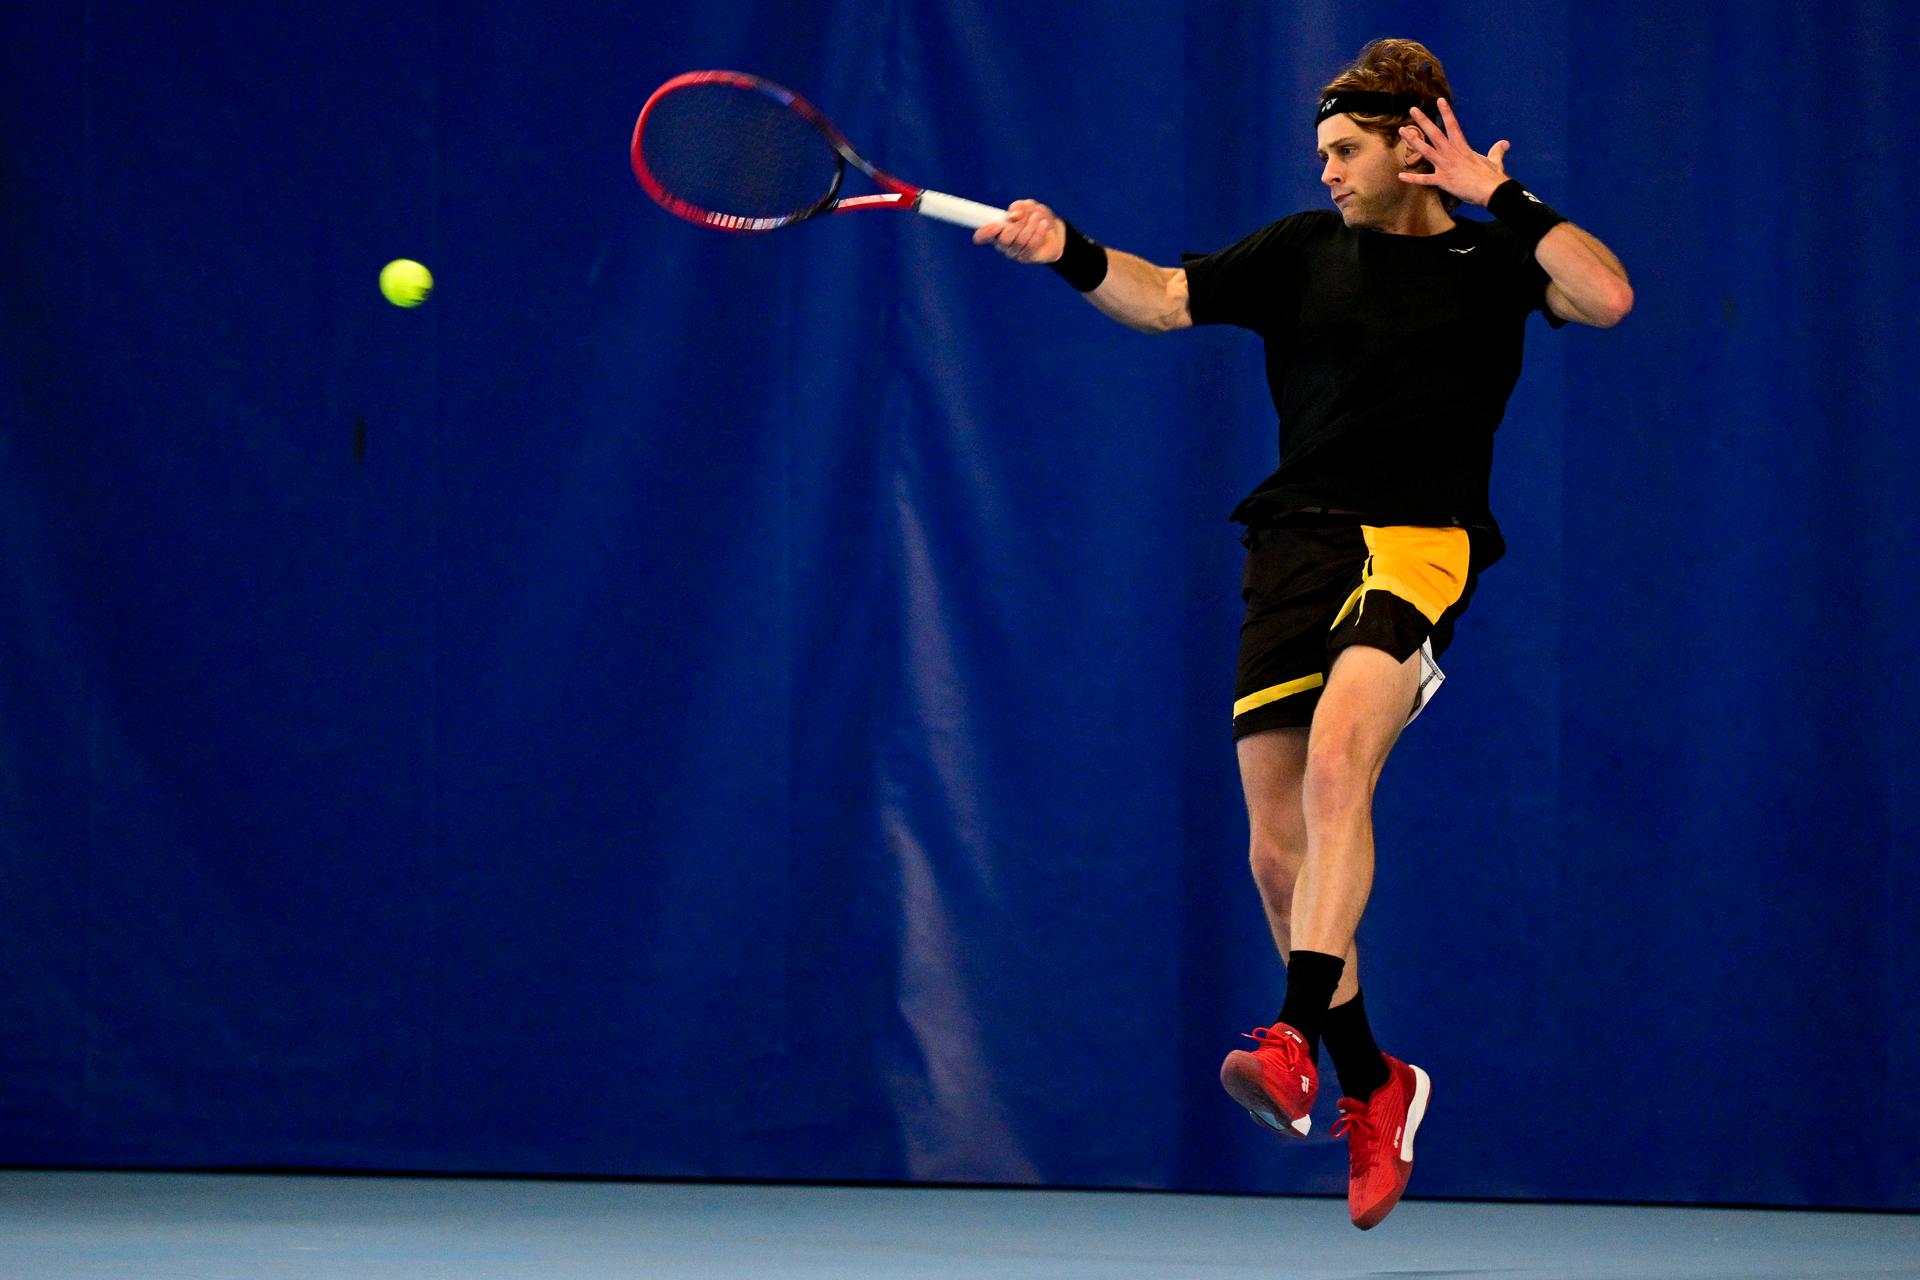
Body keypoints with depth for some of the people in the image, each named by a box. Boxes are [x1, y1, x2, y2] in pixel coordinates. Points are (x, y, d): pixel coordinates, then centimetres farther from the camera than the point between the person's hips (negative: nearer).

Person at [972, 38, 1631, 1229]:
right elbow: (1164, 297, 12)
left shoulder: (1490, 259, 6)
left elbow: (1608, 297, -10)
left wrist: (1502, 197, -10)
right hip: (1297, 544, 5)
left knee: (1335, 760, -31)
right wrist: (1069, 254, -5)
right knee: (1282, 853, 3)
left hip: (1420, 546, -4)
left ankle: (1297, 1037, -37)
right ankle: (1371, 1084, 20)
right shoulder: (1304, 250, 13)